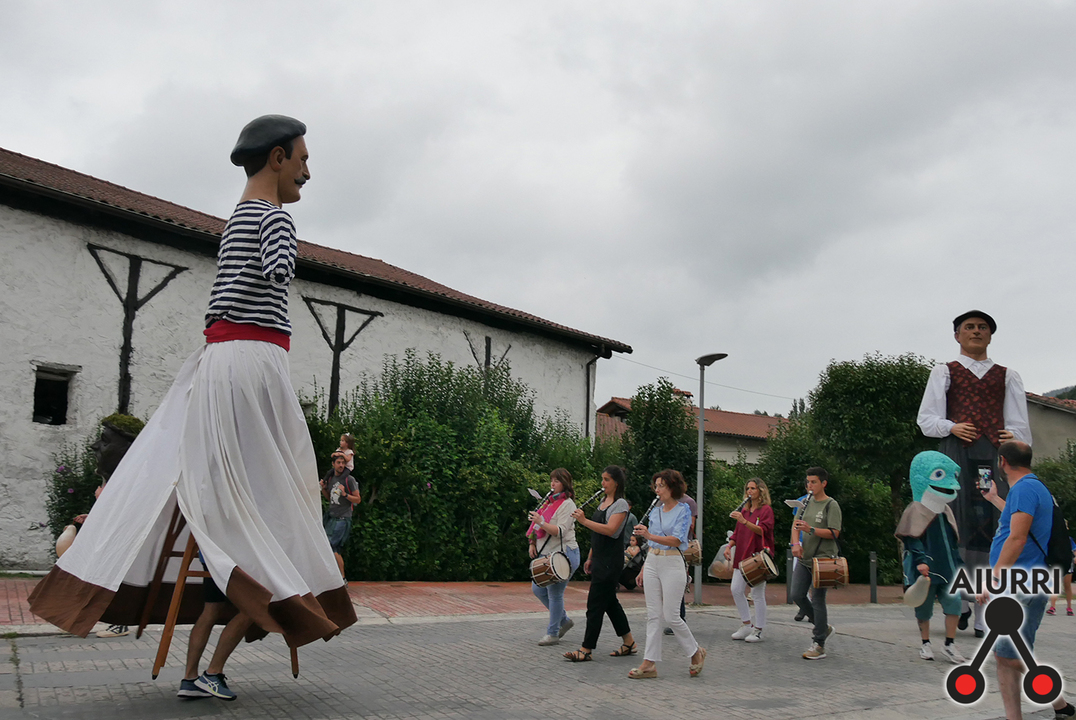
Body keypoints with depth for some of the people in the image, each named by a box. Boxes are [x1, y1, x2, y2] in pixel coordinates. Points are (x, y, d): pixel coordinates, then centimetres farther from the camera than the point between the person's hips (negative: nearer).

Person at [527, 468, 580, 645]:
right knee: (537, 589, 12)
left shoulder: (567, 504, -10)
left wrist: (541, 522, -28)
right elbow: (539, 526, 22)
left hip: (563, 554, -9)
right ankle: (564, 620, 27)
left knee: (554, 593, -5)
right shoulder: (550, 502, 15)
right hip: (547, 554, 9)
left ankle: (553, 633, 6)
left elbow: (560, 531, -20)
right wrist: (533, 543, 9)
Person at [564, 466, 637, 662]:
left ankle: (586, 649, -4)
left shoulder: (621, 504, -12)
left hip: (611, 559, -9)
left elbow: (610, 530, -26)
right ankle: (629, 643, 24)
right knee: (609, 601, 14)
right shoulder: (603, 502, 15)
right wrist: (590, 558, 20)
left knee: (595, 602, -8)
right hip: (600, 558, 9)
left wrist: (584, 521, -30)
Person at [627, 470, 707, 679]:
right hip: (652, 562, 6)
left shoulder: (683, 510, -7)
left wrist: (650, 536, -32)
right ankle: (649, 663, 6)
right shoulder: (655, 512, 12)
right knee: (653, 614, 4)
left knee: (671, 615, -3)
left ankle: (696, 652, 19)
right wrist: (643, 571, 17)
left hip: (672, 564, -6)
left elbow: (676, 540, -20)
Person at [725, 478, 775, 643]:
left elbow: (763, 530, -18)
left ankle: (758, 631, 6)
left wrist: (744, 521, -29)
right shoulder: (744, 510, 16)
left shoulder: (766, 510, -4)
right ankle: (747, 625, 14)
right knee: (736, 590, 1)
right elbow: (737, 532, 21)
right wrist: (729, 547, 7)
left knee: (757, 594, -3)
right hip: (742, 555, 7)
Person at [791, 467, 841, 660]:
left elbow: (835, 533, -16)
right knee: (797, 596, 5)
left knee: (817, 600, -6)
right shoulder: (808, 502, 13)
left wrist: (811, 530, -26)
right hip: (804, 557, 7)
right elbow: (797, 525, 18)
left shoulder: (831, 505, -8)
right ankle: (823, 627, 25)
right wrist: (796, 543, 0)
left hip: (822, 558, -7)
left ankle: (819, 645, 1)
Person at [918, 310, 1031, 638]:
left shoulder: (1007, 376, 22)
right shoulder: (945, 372, 17)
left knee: (992, 527, -7)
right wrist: (951, 427, -10)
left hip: (996, 455, 1)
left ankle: (985, 617, -5)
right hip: (957, 452, -1)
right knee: (960, 523, -12)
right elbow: (926, 419, 10)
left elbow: (1019, 425, 15)